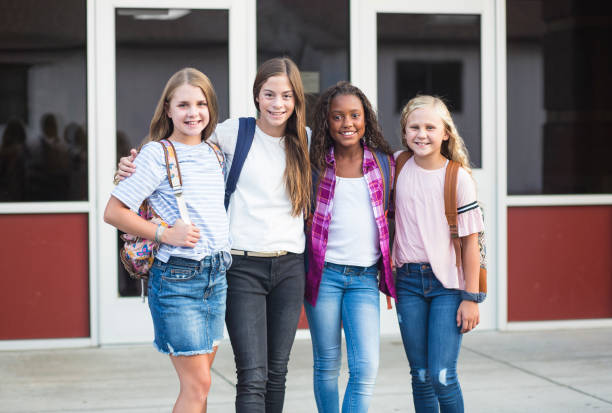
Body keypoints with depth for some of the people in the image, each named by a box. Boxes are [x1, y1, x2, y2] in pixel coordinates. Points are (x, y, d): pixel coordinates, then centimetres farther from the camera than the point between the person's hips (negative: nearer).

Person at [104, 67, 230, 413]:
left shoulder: (215, 152, 12)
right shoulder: (157, 154, -7)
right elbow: (114, 212, -9)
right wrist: (165, 234, -16)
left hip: (217, 276, 7)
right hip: (176, 277, -6)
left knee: (199, 380, 11)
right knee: (197, 384, -7)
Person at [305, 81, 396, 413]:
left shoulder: (383, 162, 6)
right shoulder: (315, 163, 2)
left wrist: (390, 260, 13)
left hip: (365, 277, 1)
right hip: (323, 273, -1)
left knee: (365, 369, -9)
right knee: (327, 365, 8)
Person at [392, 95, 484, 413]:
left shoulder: (458, 177, -6)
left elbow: (470, 240, -5)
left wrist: (470, 297, -7)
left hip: (448, 282, -3)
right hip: (408, 282, 3)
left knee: (442, 376, -10)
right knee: (420, 376, 5)